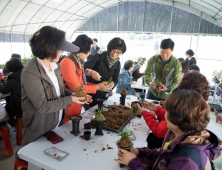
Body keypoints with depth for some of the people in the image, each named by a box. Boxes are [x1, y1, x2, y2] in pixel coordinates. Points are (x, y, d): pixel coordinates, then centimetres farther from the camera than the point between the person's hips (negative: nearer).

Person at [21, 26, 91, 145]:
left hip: (58, 124, 7)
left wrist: (73, 94, -7)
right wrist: (70, 100, -20)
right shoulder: (30, 73, -25)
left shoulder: (55, 66, -2)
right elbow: (42, 106, -24)